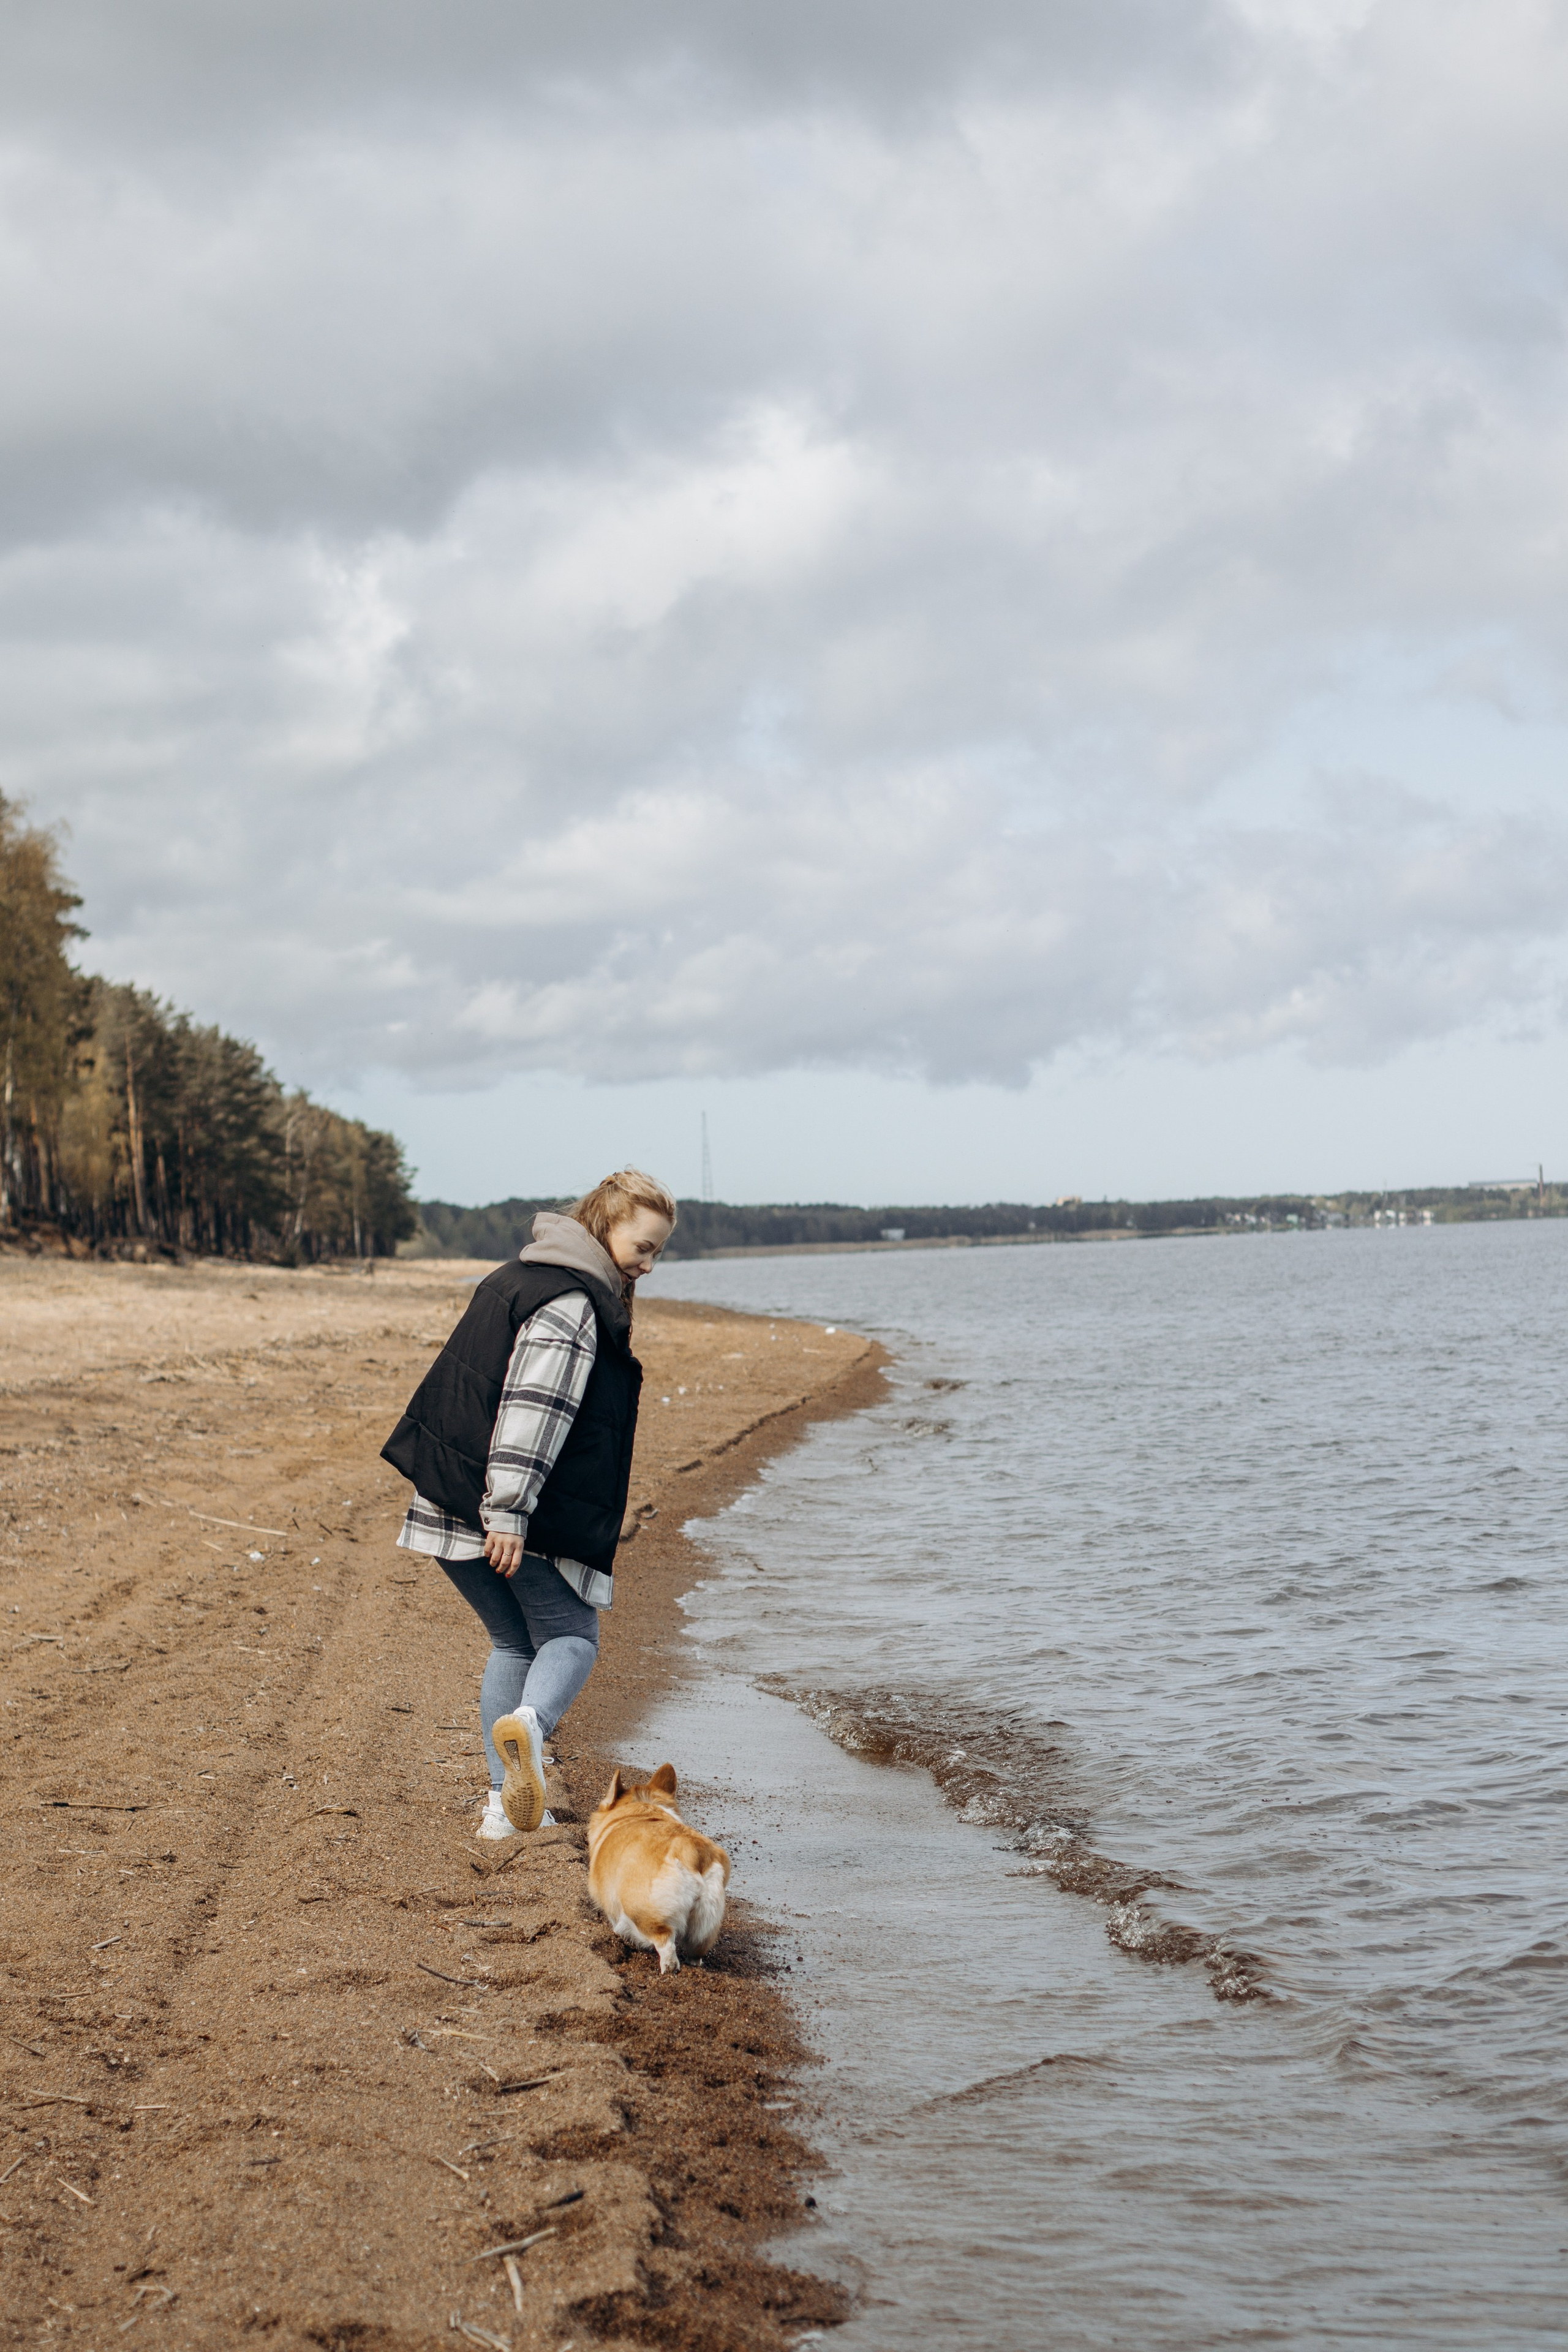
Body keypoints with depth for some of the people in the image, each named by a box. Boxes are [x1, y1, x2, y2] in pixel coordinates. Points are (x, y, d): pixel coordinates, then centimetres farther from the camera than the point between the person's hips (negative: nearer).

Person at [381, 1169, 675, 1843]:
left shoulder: (519, 1277, 17)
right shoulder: (571, 1304, -15)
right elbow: (532, 1410, -23)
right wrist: (509, 1510, -27)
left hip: (451, 1504, 9)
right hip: (519, 1520, -9)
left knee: (513, 1645, 17)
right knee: (570, 1638, 3)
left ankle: (506, 1802, 12)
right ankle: (527, 1724, -28)